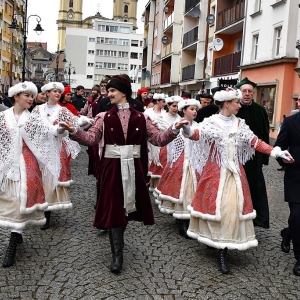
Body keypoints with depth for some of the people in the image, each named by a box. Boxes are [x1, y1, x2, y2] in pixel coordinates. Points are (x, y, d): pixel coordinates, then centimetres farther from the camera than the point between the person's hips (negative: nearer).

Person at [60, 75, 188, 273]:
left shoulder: (140, 118, 2)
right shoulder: (105, 117, 1)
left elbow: (158, 139, 0)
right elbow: (91, 138, -7)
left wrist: (174, 129, -14)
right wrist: (74, 131, -23)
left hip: (133, 168, 2)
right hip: (113, 168, -1)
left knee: (128, 205, 14)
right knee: (113, 207, -2)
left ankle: (117, 241, 39)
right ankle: (117, 254, 5)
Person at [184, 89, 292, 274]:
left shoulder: (239, 124, 8)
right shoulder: (212, 122, -5)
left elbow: (255, 142, 5)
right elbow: (198, 134, -22)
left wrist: (276, 152, -5)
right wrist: (188, 131, -45)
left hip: (234, 171, 3)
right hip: (215, 171, -3)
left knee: (232, 206, -2)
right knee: (214, 204, 0)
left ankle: (223, 252, 2)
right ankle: (211, 238, 22)